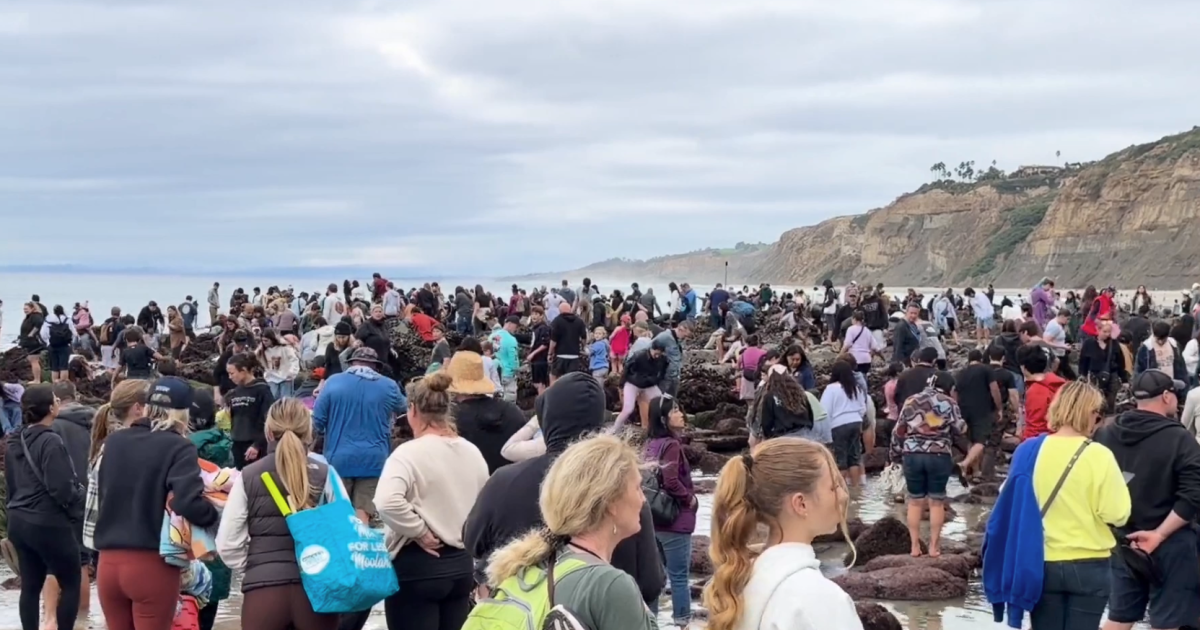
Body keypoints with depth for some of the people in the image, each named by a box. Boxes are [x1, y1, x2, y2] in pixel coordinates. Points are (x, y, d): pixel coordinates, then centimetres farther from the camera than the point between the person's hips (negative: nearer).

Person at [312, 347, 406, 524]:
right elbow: (402, 409, 24)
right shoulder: (389, 386, 3)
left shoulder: (333, 383, -1)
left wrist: (325, 432, 22)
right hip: (374, 459, 0)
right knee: (363, 514, 1)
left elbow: (317, 421, 0)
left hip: (339, 458, 0)